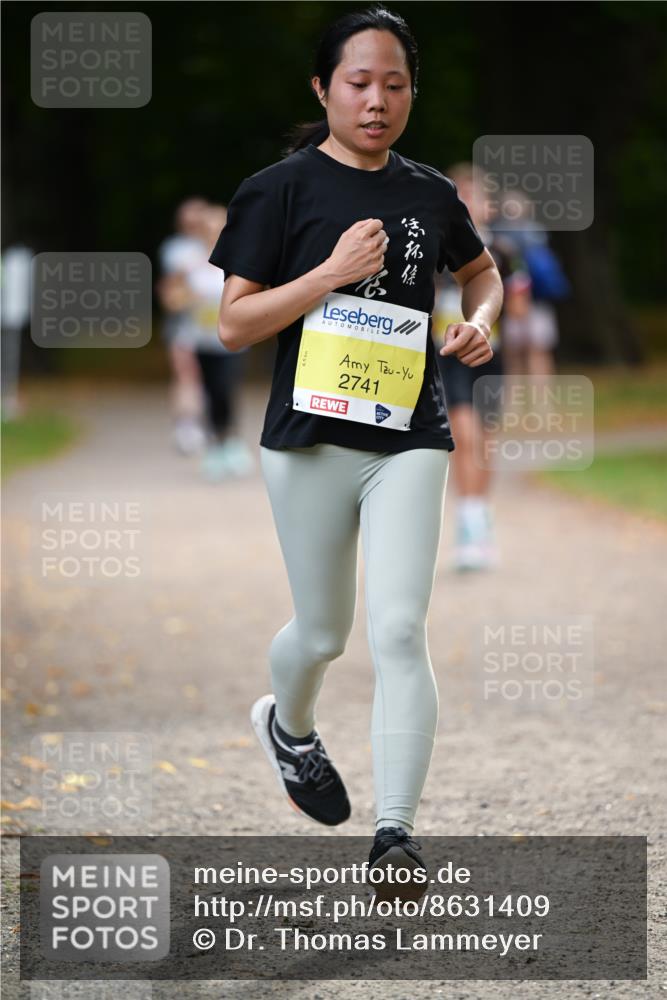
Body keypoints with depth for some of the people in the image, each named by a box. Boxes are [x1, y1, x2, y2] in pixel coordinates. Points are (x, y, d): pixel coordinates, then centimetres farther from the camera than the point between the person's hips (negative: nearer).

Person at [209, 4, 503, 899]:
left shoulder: (430, 195, 7)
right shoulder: (281, 189, -4)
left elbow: (480, 270, 27)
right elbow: (234, 324, -7)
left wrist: (480, 323, 4)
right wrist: (334, 272, -18)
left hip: (408, 439, 2)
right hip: (311, 438, -2)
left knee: (399, 632, -11)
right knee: (323, 633, 11)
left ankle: (396, 834, -9)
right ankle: (288, 725, 46)